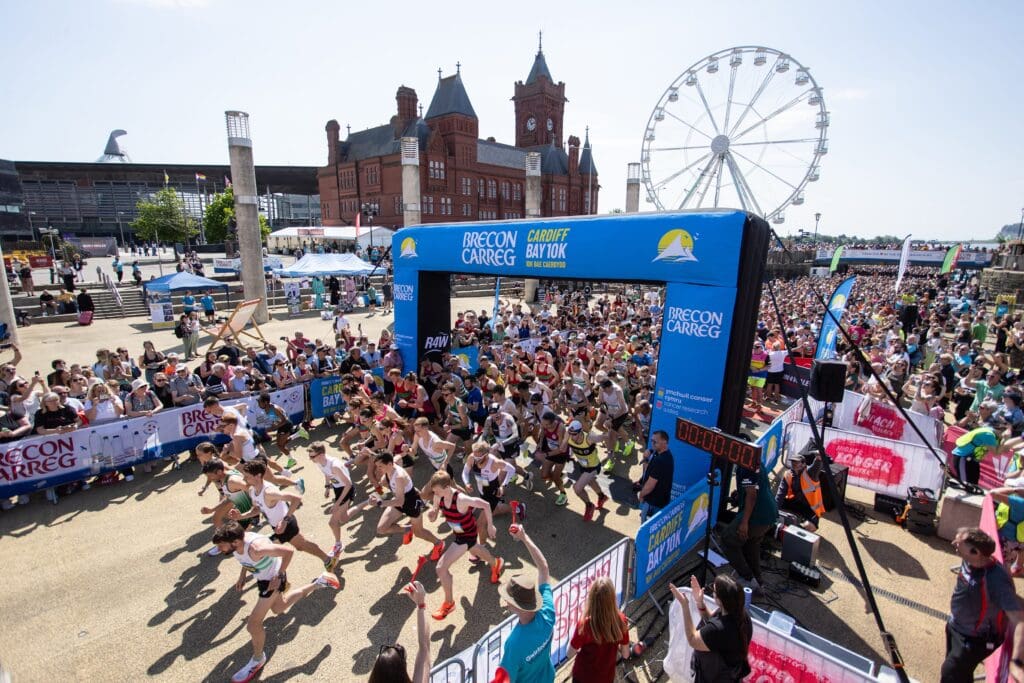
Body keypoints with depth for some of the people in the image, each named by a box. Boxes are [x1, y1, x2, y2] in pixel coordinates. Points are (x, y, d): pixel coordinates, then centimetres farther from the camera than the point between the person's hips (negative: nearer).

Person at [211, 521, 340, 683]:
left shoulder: (256, 548, -42)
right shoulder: (236, 543, -18)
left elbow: (288, 551, -36)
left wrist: (279, 576, -27)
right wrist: (242, 576, 4)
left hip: (272, 580, -9)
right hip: (263, 577, 9)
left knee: (253, 624, -3)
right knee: (278, 608, 29)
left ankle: (258, 659, 26)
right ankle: (317, 583, 38)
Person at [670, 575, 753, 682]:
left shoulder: (719, 630, -44)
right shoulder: (739, 612, -19)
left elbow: (692, 640, -26)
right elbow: (710, 620, -2)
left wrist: (684, 605, -30)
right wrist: (700, 603, -18)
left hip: (716, 678, -6)